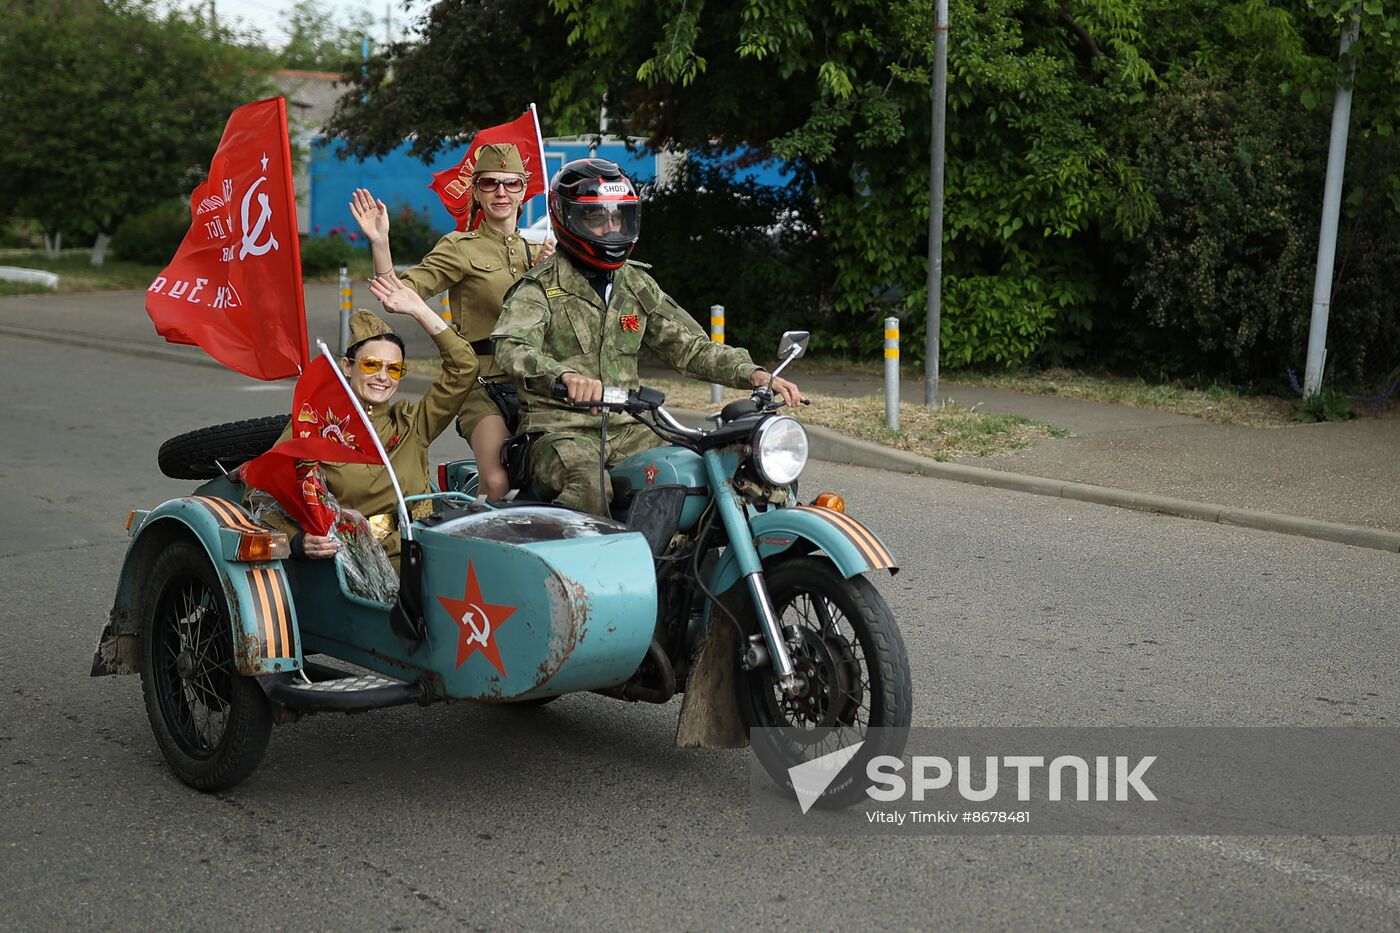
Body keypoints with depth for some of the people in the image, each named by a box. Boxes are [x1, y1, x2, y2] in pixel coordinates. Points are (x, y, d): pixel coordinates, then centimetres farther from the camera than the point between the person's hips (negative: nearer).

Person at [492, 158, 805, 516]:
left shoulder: (637, 286, 15)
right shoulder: (540, 288, -3)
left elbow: (688, 347, 14)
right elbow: (511, 349, -22)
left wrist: (752, 373, -3)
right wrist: (566, 375, -43)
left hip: (626, 429, 6)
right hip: (559, 429, -5)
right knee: (591, 487, -36)